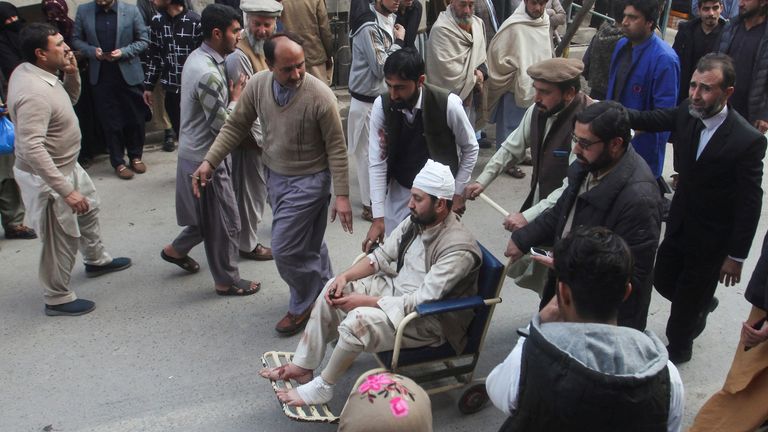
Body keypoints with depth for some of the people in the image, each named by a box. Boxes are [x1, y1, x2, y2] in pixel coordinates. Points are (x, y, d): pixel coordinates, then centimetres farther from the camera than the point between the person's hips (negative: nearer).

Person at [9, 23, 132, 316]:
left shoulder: (35, 72, -2)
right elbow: (32, 149, -37)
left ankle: (96, 260, 52)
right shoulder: (33, 92, -32)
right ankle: (57, 299, 24)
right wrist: (65, 190, -36)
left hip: (66, 164, 10)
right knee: (62, 240, 5)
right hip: (47, 175, -10)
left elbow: (70, 99, 14)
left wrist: (72, 73, -6)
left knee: (88, 209, 29)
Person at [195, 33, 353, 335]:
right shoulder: (257, 84, -10)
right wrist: (209, 161, -5)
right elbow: (236, 125, 2)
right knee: (307, 245, 19)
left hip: (308, 181, -5)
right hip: (275, 175, 6)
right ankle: (324, 292, 41)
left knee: (285, 248, -4)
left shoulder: (320, 95, -24)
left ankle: (303, 305, 21)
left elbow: (337, 148, -17)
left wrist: (342, 195, -17)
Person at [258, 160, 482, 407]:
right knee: (334, 290, -5)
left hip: (429, 320, -8)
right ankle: (302, 366, 5)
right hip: (396, 289, 8)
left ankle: (322, 387, -7)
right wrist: (345, 276, -10)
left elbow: (422, 301, -30)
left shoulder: (458, 249, -28)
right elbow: (382, 256, 6)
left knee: (359, 320, -30)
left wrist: (364, 301, -27)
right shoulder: (416, 220, -3)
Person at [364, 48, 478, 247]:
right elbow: (377, 163, -14)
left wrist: (458, 193, -5)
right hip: (399, 192, 2)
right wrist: (378, 218, -17)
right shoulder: (382, 105, -17)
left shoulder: (448, 104, -22)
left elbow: (470, 149, -6)